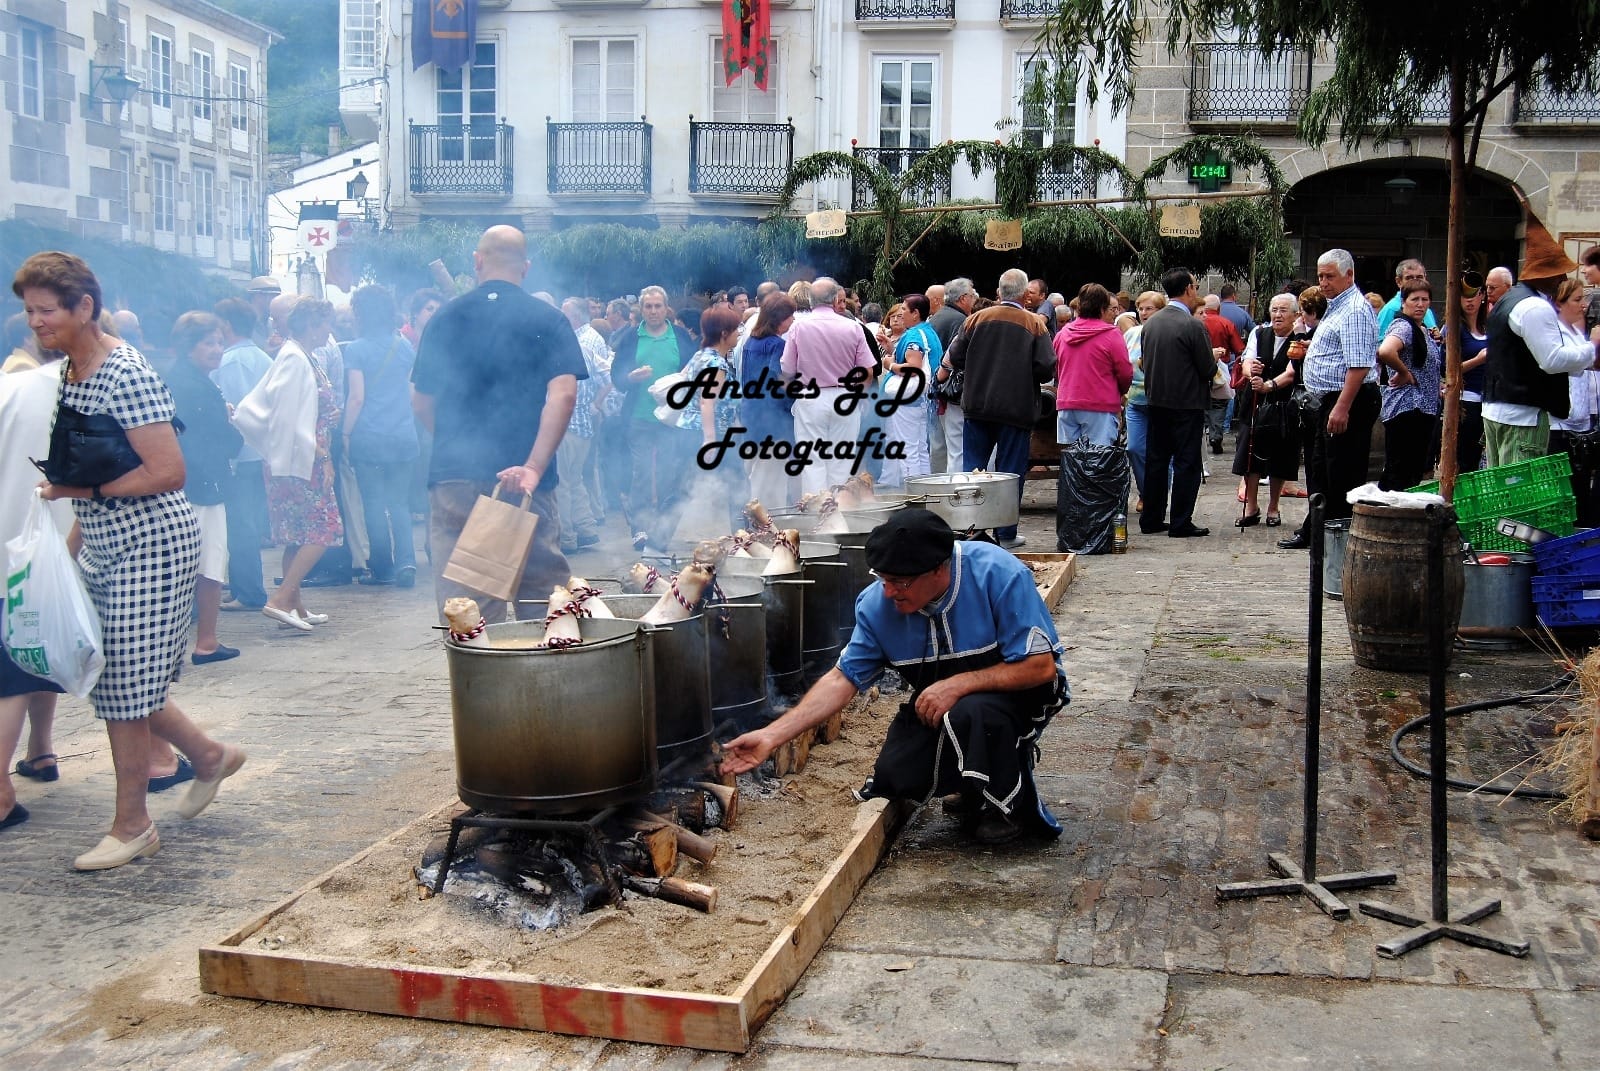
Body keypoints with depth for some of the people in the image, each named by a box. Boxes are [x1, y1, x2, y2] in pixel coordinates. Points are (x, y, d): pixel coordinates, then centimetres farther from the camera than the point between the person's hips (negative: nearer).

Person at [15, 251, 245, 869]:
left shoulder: (126, 375, -19)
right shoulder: (67, 373, 10)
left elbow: (168, 473, -24)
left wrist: (84, 489, -19)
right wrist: (71, 546, 17)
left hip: (150, 547, -9)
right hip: (104, 548, 9)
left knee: (124, 686, -2)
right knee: (118, 681, 13)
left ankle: (132, 827, 12)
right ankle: (210, 755, 34)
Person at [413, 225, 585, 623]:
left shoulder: (447, 317, 6)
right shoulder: (548, 320, 1)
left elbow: (422, 401, 10)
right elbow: (563, 395, -12)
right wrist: (534, 468, -16)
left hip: (454, 475, 1)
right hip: (526, 480, -1)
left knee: (462, 607, 3)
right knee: (540, 594, 10)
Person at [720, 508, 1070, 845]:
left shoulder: (998, 574, -28)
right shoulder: (878, 603, -14)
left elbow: (1041, 666, -25)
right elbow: (843, 679, -8)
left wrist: (958, 685, -32)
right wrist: (772, 735, -15)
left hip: (1017, 689, -4)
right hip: (938, 703, 5)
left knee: (973, 712, -37)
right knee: (895, 777, -16)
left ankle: (1008, 806, -6)